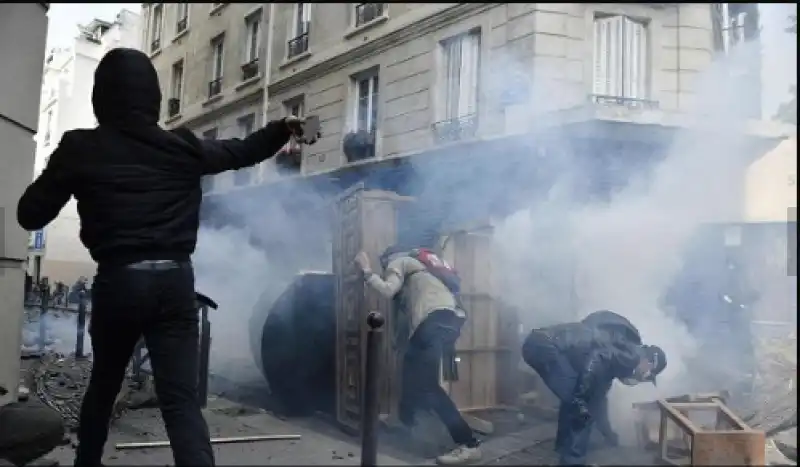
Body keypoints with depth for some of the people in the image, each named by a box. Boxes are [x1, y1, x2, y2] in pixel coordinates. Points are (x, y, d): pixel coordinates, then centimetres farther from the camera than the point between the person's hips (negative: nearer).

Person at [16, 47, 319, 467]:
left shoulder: (80, 148, 0)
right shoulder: (182, 147, 5)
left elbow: (30, 215, 6)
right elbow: (241, 152, 19)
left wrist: (66, 176, 21)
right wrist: (281, 129, 29)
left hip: (117, 280, 0)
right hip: (174, 279, 0)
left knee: (103, 385, 24)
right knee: (182, 401, -4)